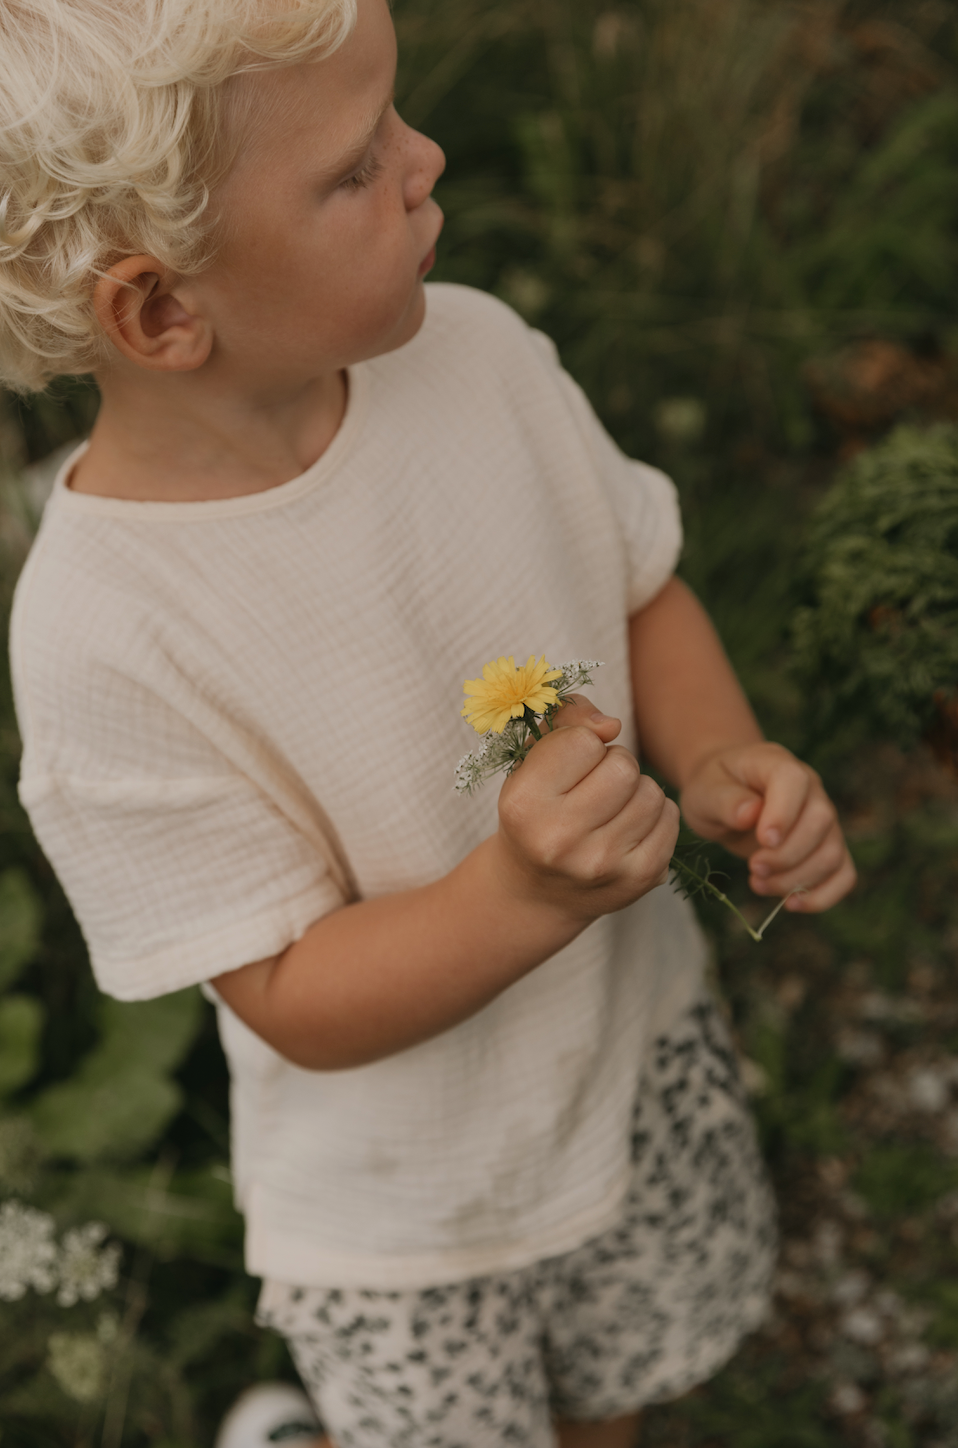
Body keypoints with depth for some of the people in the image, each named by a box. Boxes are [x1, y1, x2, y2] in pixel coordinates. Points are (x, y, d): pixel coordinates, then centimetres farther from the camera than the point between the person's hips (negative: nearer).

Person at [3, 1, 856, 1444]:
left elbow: (643, 591, -1)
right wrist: (526, 894, -40)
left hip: (639, 1034, 5)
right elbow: (297, 1002, -24)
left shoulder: (473, 350, -17)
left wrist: (721, 758, -20)